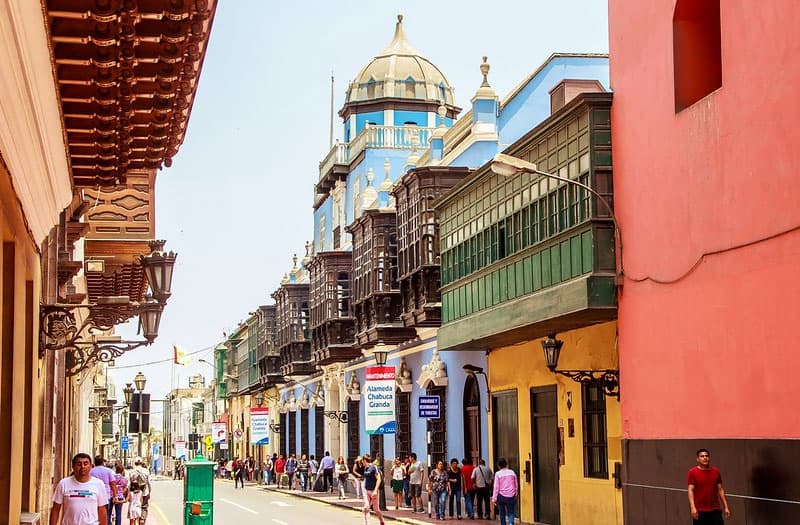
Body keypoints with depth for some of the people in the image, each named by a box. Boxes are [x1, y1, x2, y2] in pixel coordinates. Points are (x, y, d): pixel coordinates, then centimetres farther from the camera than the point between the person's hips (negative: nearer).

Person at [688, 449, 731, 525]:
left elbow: (720, 490, 13)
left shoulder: (716, 471, 9)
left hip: (715, 510, 3)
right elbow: (691, 490, -9)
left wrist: (726, 507, 7)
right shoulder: (693, 472, -2)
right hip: (699, 511, -3)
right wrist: (692, 507, -21)